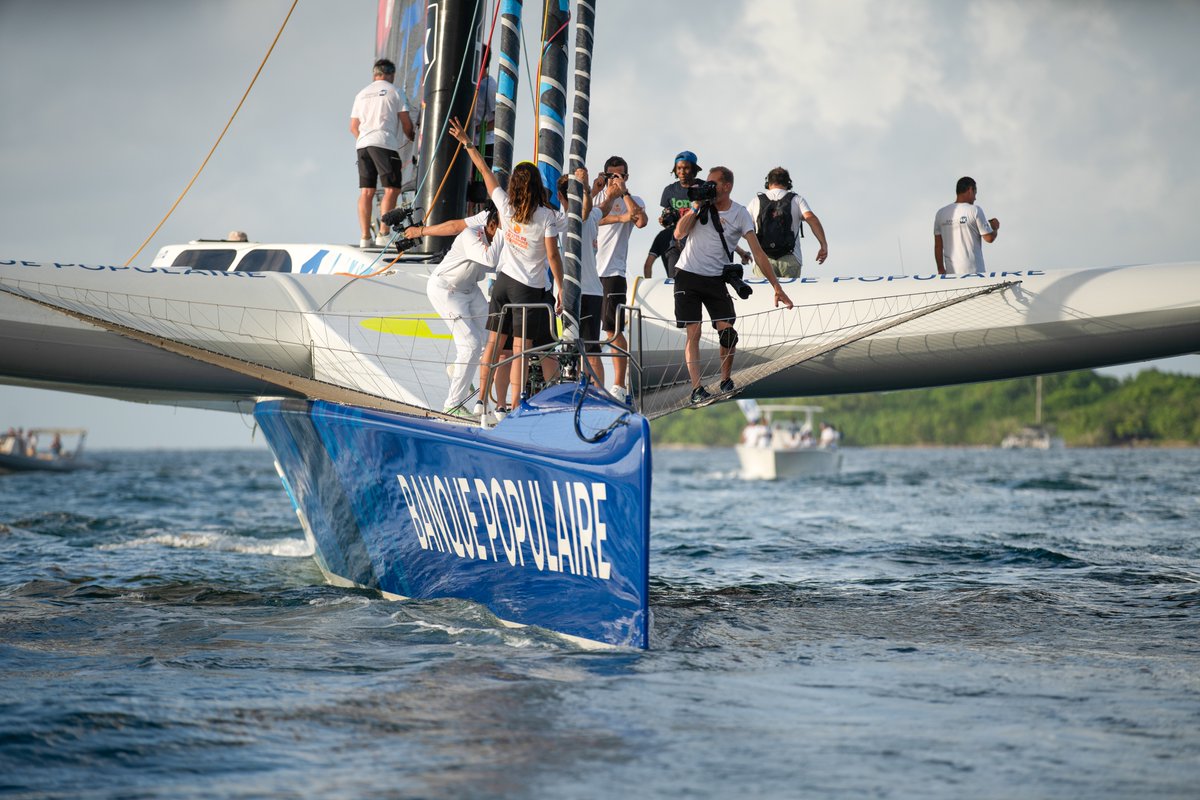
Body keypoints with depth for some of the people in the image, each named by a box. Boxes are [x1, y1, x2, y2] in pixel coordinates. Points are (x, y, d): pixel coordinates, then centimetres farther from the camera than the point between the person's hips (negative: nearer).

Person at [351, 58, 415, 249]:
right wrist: (411, 137, 22)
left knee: (366, 191, 4)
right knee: (391, 189, -5)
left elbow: (353, 127, 20)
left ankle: (365, 237, 1)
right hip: (384, 143, -6)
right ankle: (384, 233, -16)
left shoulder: (362, 94, 21)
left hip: (362, 144, 6)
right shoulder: (393, 92, 5)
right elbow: (406, 122, 3)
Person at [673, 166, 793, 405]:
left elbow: (758, 253, -9)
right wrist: (696, 207, -14)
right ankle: (696, 389, -8)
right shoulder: (701, 205, 2)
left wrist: (777, 287, -15)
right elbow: (679, 234, -3)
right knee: (693, 333, -6)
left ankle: (725, 381, 14)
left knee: (727, 330, -8)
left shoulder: (740, 215, -5)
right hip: (687, 275, 0)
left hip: (715, 278, 0)